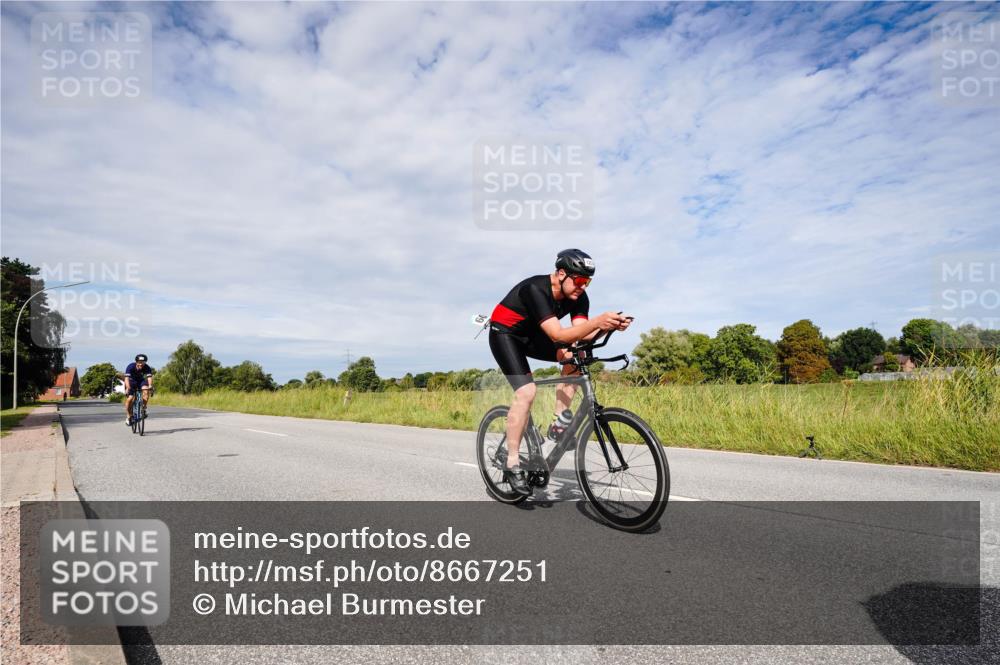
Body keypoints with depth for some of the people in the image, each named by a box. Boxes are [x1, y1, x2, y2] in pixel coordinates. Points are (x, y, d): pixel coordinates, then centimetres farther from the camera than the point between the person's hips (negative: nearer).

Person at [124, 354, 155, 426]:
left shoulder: (147, 368, -23)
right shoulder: (131, 366, -28)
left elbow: (149, 377, -35)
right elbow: (127, 378, -37)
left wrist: (150, 386, -54)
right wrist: (128, 388, -52)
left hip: (141, 381, 1)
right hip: (131, 382, -1)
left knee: (146, 391, -29)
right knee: (130, 398, -17)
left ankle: (143, 409, -15)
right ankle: (128, 417, 1)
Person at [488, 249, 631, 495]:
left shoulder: (578, 297, -12)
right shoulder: (535, 290, -33)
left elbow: (582, 334, -22)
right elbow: (558, 335, -43)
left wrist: (609, 325, -41)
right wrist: (598, 321, -55)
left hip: (531, 335, 7)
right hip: (504, 333, -7)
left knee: (575, 355, -17)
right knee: (526, 392, -23)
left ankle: (558, 424, -7)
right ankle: (512, 465, -13)